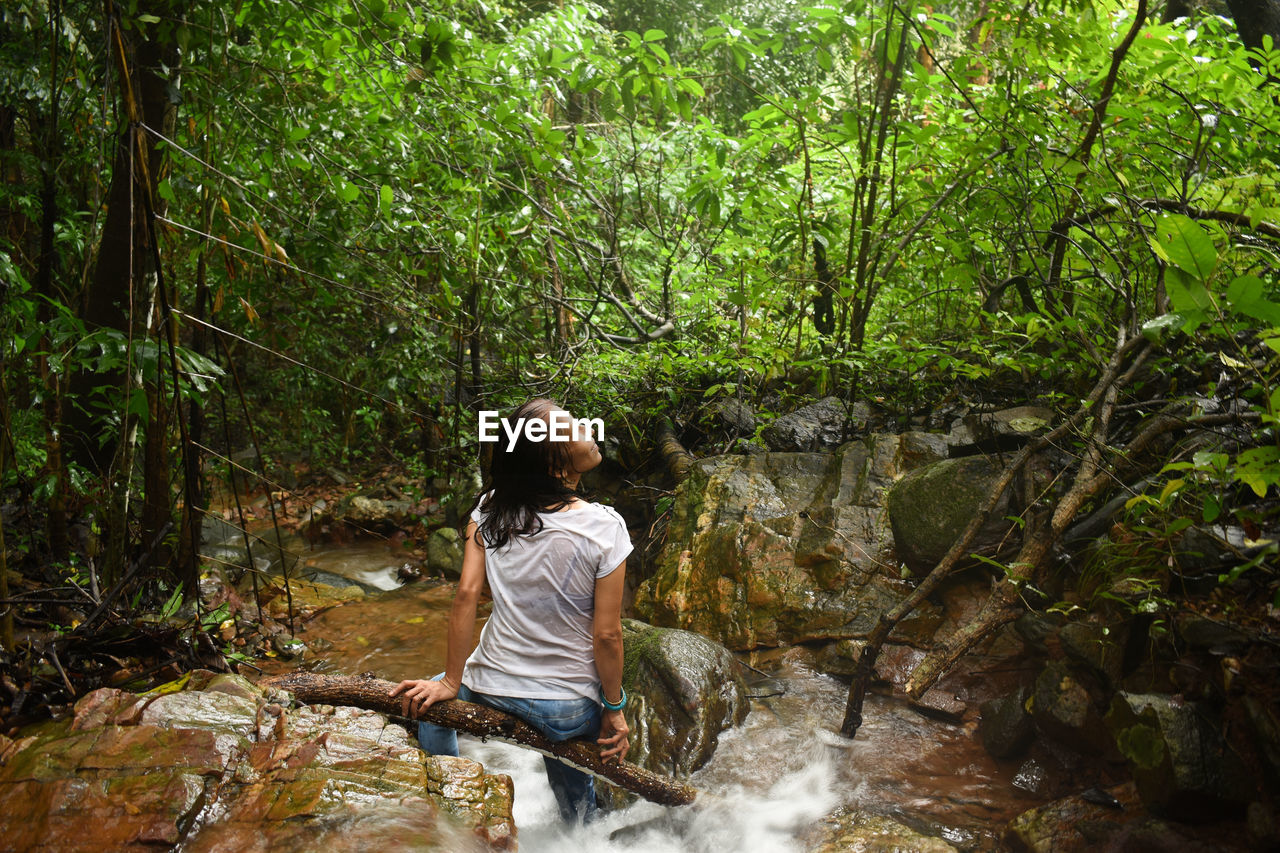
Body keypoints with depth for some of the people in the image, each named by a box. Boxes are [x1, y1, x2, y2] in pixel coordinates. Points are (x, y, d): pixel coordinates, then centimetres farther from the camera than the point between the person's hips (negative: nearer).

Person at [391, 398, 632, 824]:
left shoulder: (490, 508, -10)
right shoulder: (603, 527, -19)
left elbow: (466, 594, -11)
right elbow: (607, 635, -16)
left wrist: (451, 682, -2)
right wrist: (614, 708, -2)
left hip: (492, 689, 2)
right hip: (569, 708, -1)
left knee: (426, 703, 34)